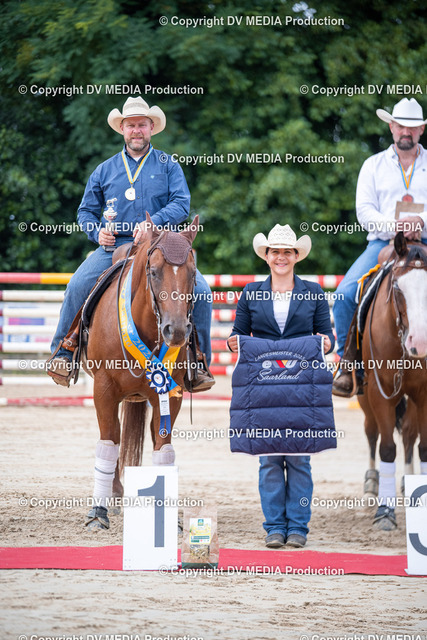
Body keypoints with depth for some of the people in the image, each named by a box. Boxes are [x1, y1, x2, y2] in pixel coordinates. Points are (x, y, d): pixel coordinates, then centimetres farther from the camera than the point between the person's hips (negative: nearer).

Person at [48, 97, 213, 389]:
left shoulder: (168, 165, 10)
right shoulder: (105, 170, 15)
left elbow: (181, 203, -3)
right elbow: (86, 211, 20)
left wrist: (154, 222, -21)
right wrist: (98, 232, -2)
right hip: (114, 247, 1)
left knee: (200, 290, -22)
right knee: (78, 286, -24)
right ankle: (62, 353, -8)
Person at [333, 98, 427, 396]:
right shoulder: (374, 165, 15)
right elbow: (364, 210, 5)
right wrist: (393, 225, -14)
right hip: (382, 242, 1)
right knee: (345, 294, -21)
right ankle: (347, 361, -8)